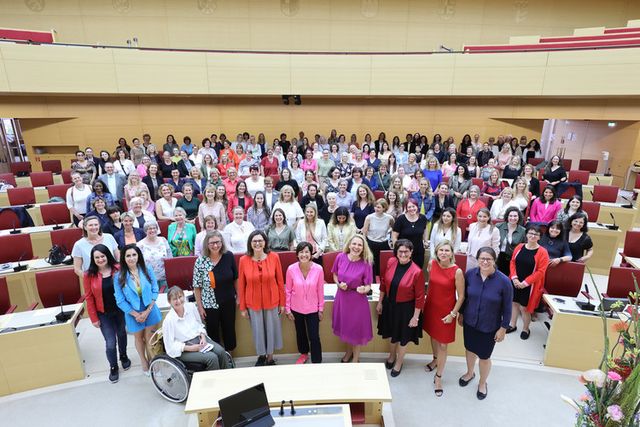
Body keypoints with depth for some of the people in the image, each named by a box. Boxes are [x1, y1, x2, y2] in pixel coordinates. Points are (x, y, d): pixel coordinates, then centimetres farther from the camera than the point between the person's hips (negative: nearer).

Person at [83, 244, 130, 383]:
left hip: (120, 310, 1)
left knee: (122, 334, 22)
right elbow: (89, 298, -8)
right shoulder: (89, 275, -14)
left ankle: (123, 356, 50)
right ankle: (113, 367, 28)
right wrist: (94, 318, -6)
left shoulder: (118, 269, -14)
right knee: (110, 343, 1)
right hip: (103, 314, -1)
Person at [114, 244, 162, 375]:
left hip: (150, 311, 0)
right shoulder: (119, 277, -14)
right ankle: (144, 362, 45)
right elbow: (120, 301, -11)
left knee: (150, 339, 14)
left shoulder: (147, 270, -10)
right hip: (133, 314, 0)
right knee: (139, 338, 21)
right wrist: (136, 314, -13)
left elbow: (155, 291, -7)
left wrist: (147, 311, -14)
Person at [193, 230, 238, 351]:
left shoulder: (229, 256, -9)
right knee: (213, 332, 13)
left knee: (229, 330, 17)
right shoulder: (200, 261, -15)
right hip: (210, 304, -2)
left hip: (229, 302, 2)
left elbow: (235, 278, 3)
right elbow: (197, 286, -9)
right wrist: (200, 306, -7)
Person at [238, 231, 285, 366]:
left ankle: (270, 357, 39)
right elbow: (241, 285, -4)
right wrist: (242, 307, 0)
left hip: (272, 301, 0)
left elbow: (280, 281, -4)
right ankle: (261, 355, 43)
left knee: (271, 329, 15)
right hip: (253, 303, 0)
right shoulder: (243, 260, -12)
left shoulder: (274, 257, -12)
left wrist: (282, 302, -1)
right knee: (258, 330, 17)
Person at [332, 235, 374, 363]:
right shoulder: (340, 257, -11)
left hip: (357, 299, -3)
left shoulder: (366, 263, -18)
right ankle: (349, 351, 50)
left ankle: (356, 358, 39)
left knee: (357, 328, 13)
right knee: (344, 326, 21)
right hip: (342, 297, 3)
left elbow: (368, 286, -11)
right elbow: (335, 275, 5)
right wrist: (339, 284, -14)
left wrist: (363, 289, -33)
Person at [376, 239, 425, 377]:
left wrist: (416, 317, -11)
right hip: (389, 305, 4)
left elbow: (419, 297, -16)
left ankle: (399, 363, 45)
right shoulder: (391, 262, -12)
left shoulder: (417, 271, -25)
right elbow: (383, 283, 0)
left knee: (403, 337, 18)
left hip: (405, 308, -4)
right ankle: (392, 356, 55)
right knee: (392, 333, 26)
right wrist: (380, 302, 6)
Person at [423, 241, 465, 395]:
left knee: (443, 344, 5)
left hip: (446, 311, -4)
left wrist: (452, 314, -11)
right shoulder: (432, 264, -10)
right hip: (431, 306, 5)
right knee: (433, 335, 25)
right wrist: (427, 299, 12)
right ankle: (435, 360, 52)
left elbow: (461, 296, -13)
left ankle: (438, 377, 22)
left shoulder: (457, 271, -22)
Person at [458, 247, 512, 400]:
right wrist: (461, 314, 8)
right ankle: (470, 373, 53)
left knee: (484, 356, 14)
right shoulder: (470, 274, -14)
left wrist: (503, 328, -7)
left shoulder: (504, 281, -22)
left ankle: (482, 383, 44)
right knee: (470, 349, 23)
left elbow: (507, 308, -11)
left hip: (489, 327, -3)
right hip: (469, 322, 3)